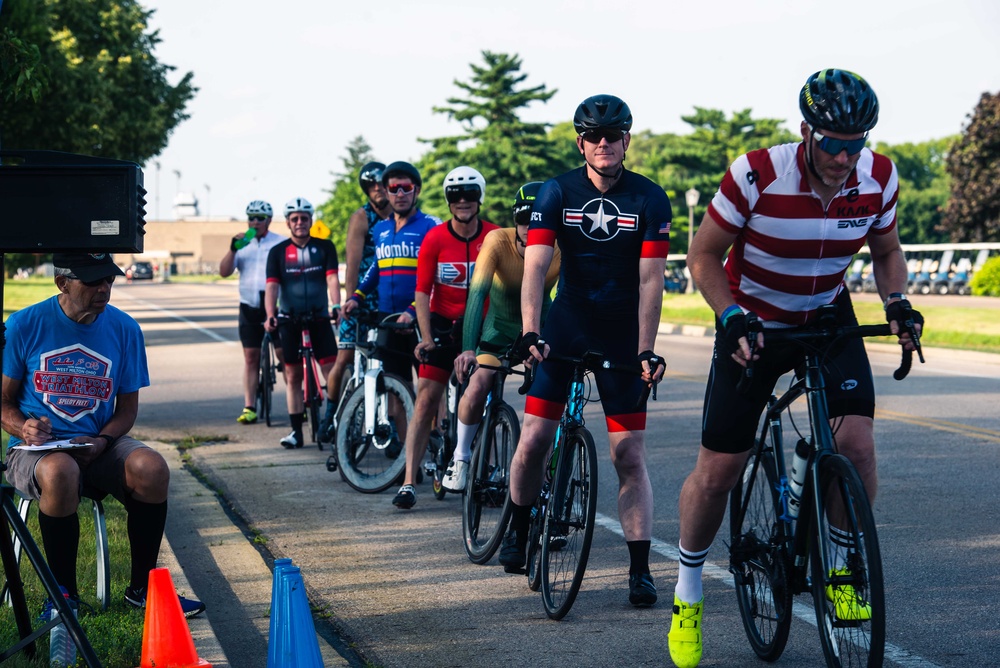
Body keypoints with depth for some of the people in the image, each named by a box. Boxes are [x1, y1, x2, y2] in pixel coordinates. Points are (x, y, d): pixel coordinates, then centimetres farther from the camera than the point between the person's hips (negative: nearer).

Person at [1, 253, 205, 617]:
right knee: (61, 473, -38)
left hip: (99, 446, 3)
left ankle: (142, 587, -9)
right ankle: (64, 594, -19)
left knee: (152, 468, -28)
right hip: (37, 449, -3)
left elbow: (127, 407, 10)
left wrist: (101, 442, -11)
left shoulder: (124, 329, 3)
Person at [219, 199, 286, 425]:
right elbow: (224, 272, 3)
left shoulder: (281, 243, 2)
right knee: (251, 357, 3)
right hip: (249, 307, 3)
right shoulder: (242, 244, 11)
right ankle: (249, 407, 5)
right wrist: (233, 248, -11)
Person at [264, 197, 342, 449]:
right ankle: (296, 431, 7)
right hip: (290, 321, 1)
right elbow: (271, 286, -4)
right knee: (293, 376, 3)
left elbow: (332, 278, -8)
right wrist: (270, 316, -19)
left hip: (319, 318, -1)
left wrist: (336, 306, -24)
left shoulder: (324, 247, 4)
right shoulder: (278, 252, 5)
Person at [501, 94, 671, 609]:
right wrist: (530, 332, -29)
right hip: (565, 327, 1)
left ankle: (640, 570, -1)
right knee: (534, 441, -5)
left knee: (630, 456, -4)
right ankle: (518, 530, 21)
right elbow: (535, 267, -15)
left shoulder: (650, 199, -8)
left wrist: (646, 351, -18)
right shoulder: (557, 193, -6)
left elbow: (650, 281, -10)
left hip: (622, 336, -1)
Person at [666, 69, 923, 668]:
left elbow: (886, 250, 5)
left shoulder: (879, 177, -15)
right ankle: (688, 593, 21)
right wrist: (731, 317, -27)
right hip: (752, 324, -2)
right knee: (718, 471, -2)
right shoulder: (757, 175, -26)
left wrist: (897, 304, -14)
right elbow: (703, 255, -14)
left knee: (857, 443, -19)